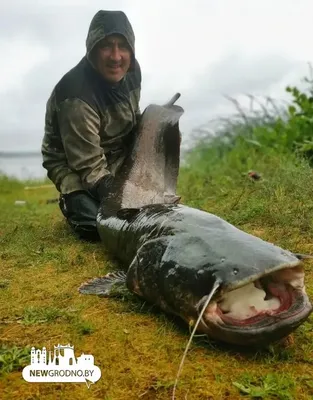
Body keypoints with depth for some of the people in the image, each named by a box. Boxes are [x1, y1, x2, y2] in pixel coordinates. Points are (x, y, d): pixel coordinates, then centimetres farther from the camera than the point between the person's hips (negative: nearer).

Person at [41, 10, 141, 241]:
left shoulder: (131, 72, -9)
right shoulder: (76, 95, -33)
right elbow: (89, 165, -30)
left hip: (117, 157, 7)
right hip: (73, 164, -7)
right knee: (96, 226, -22)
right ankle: (71, 202, 10)